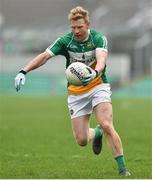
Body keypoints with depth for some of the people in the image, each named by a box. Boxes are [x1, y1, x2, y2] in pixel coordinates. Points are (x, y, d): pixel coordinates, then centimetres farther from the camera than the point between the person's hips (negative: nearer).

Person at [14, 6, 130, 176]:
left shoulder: (98, 38, -13)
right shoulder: (65, 41, -8)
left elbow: (101, 58, -31)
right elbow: (44, 56, -15)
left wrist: (95, 73, -54)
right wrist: (24, 71, -29)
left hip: (98, 87, -2)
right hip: (76, 93, 2)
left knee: (107, 125, -23)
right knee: (81, 140, -3)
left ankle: (122, 169, -14)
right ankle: (96, 133, 35)